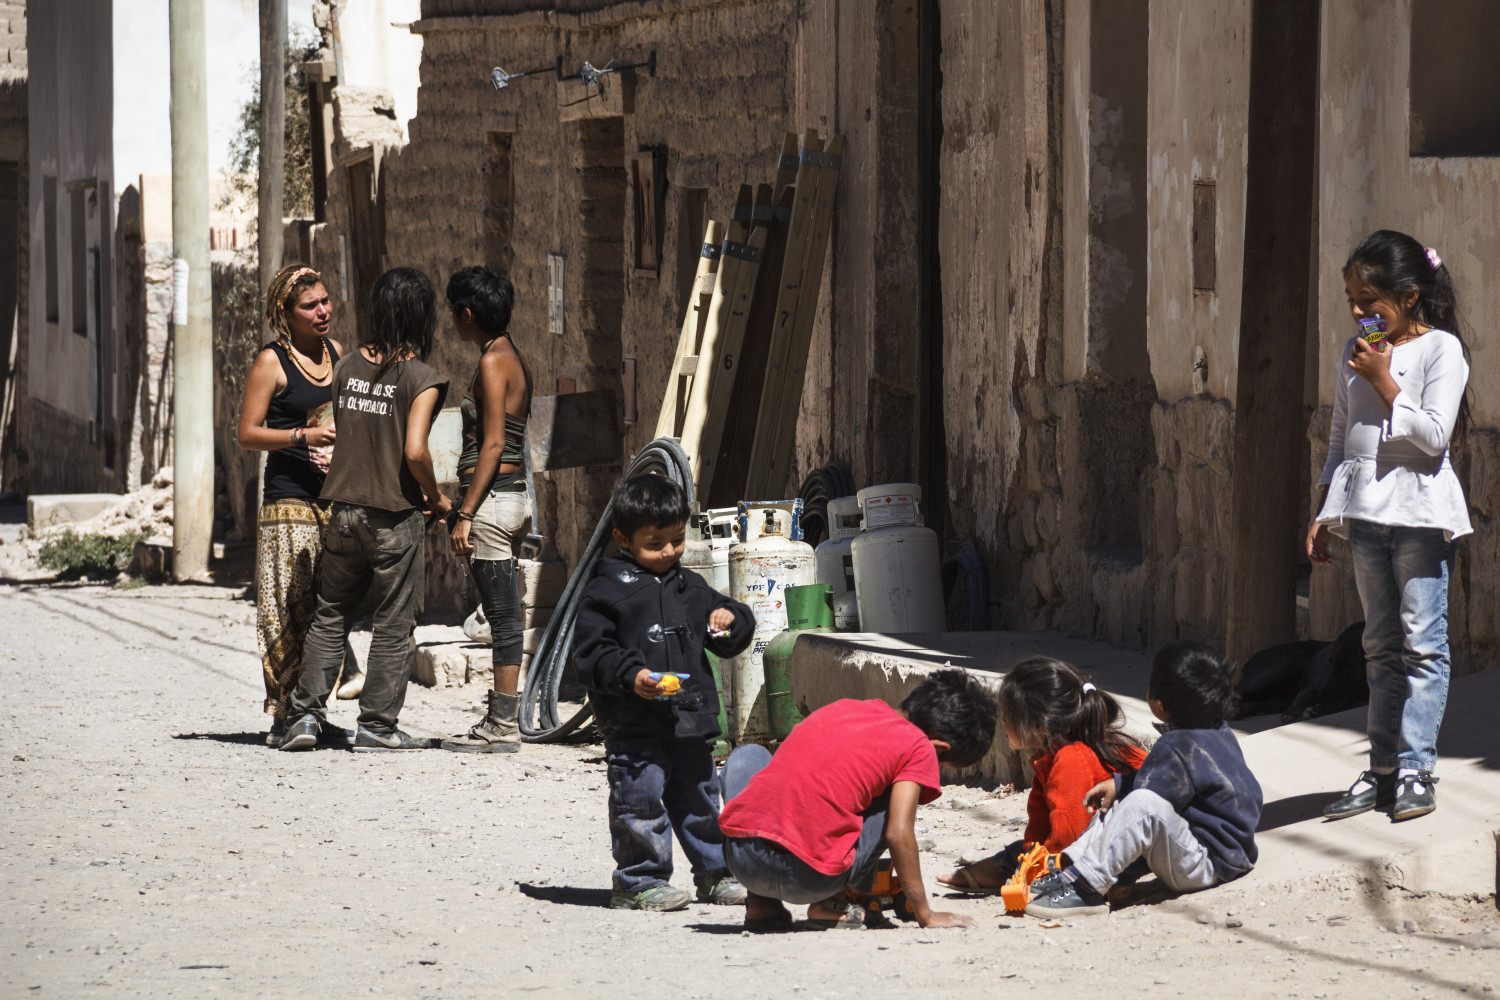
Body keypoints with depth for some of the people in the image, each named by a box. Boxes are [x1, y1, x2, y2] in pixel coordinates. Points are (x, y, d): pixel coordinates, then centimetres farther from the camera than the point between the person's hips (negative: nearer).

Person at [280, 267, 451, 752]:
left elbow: (333, 435, 11)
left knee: (330, 616, 15)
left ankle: (305, 713, 8)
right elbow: (414, 452, -19)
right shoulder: (420, 378, -12)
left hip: (344, 508, 5)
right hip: (394, 515, -5)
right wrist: (436, 498, -3)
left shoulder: (347, 366, 4)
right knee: (394, 624, 6)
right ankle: (376, 725, 8)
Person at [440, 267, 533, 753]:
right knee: (504, 616, 11)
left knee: (503, 616, -7)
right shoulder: (515, 359, 14)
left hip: (491, 497, -10)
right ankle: (501, 720, 14)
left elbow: (492, 445, -18)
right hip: (514, 494, 10)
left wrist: (465, 515, -18)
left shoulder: (493, 363, -13)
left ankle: (503, 727, -6)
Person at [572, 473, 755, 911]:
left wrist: (730, 620, 0)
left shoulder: (690, 587, 15)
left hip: (689, 721, 6)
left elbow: (731, 642, 23)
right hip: (634, 725, -6)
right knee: (640, 801, -6)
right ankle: (638, 882, 3)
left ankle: (714, 874, 26)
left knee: (699, 798, 14)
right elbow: (591, 652, -10)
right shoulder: (608, 589, -5)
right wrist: (630, 676, -24)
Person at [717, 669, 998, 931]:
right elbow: (898, 833, -2)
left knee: (748, 756, 34)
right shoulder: (919, 749, 5)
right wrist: (925, 915, 7)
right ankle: (833, 904, 9)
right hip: (812, 882, -4)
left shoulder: (841, 707, 23)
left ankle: (760, 901, 23)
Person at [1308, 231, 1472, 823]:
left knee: (1422, 643, -5)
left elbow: (1434, 434, -15)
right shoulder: (1355, 354, 12)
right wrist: (1326, 515, 13)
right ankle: (1382, 771, 10)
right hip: (1365, 509, 6)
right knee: (1381, 646, 8)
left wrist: (1385, 382, -14)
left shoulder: (1440, 348, -6)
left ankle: (1416, 769, -4)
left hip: (1420, 509, -6)